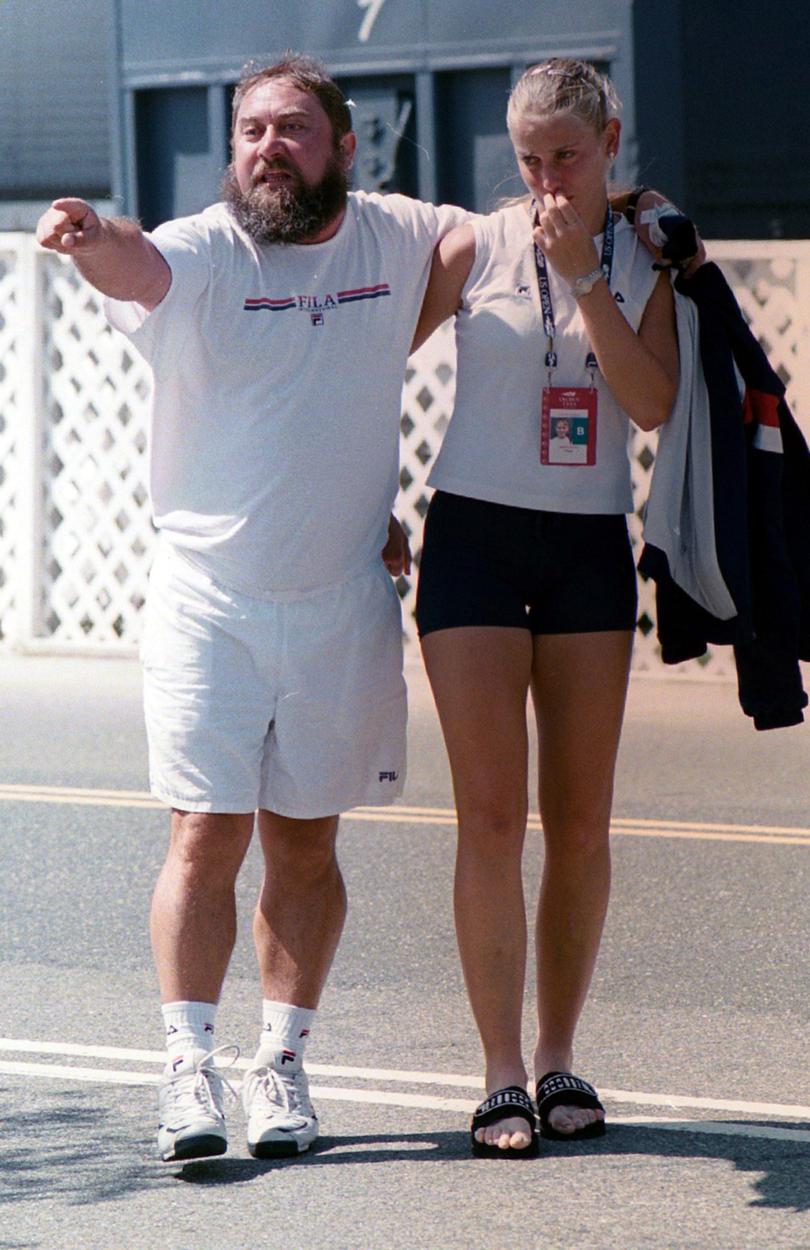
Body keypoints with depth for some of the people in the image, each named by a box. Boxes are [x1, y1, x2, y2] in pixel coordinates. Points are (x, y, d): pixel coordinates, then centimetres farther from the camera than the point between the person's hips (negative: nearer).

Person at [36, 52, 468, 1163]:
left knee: (304, 844, 8)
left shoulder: (397, 240, 3)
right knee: (207, 835, -7)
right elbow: (139, 268, -34)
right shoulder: (202, 254, -9)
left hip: (344, 603, 2)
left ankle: (283, 1062, 16)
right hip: (208, 600, -2)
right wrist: (88, 237, -55)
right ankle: (191, 1068, -3)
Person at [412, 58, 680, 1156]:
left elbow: (652, 404, -8)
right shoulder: (476, 248, 0)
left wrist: (585, 279, -14)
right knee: (491, 816, -8)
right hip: (475, 535, -2)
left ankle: (560, 1061, 15)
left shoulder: (643, 262, 6)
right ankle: (502, 1078, -5)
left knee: (581, 823, 4)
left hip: (590, 549, 2)